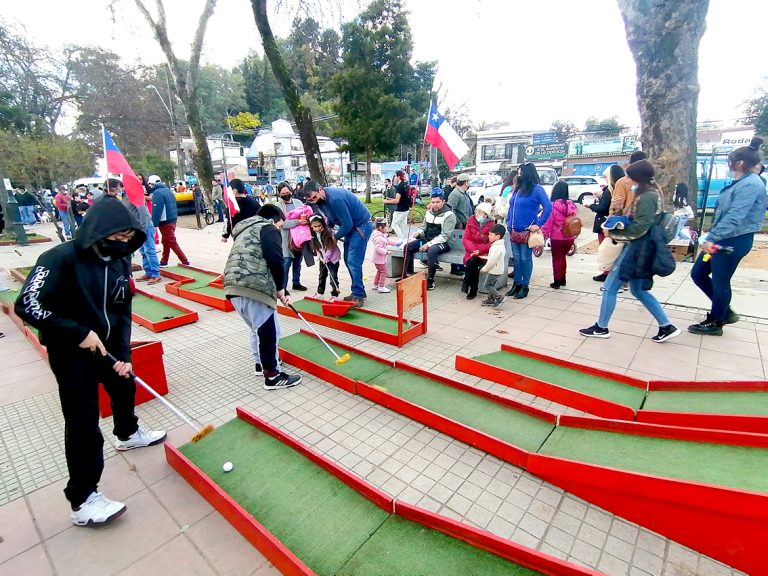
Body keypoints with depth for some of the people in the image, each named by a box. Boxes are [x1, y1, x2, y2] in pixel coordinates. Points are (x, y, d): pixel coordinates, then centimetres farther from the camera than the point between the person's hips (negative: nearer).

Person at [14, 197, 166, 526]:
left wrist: (124, 354, -7)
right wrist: (79, 333, -25)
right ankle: (82, 500, 9)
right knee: (83, 421, -4)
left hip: (108, 345, 7)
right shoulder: (60, 258, -22)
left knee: (125, 388, 24)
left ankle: (128, 433, 54)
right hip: (70, 352, -7)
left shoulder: (119, 262, -3)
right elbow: (27, 306, -25)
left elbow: (123, 312, 0)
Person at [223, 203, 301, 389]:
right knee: (268, 331, 1)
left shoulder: (247, 231, 34)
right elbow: (275, 261, -12)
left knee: (258, 328, 26)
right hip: (253, 287, -9)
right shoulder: (268, 229, 5)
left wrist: (280, 291, 23)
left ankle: (261, 362, 42)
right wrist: (280, 288, 3)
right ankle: (273, 376, 10)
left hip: (235, 286, 10)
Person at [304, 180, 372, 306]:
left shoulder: (335, 198, -29)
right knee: (348, 260, 10)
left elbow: (347, 224, -25)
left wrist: (335, 237, -11)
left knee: (353, 261, -13)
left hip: (361, 225, -9)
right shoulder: (320, 199, 0)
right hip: (350, 226, 10)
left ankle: (359, 295, -4)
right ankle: (357, 292, 19)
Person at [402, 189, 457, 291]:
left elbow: (444, 236, -19)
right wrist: (418, 233, -5)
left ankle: (430, 280, -24)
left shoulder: (449, 215, -13)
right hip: (427, 240, 7)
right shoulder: (429, 212, 9)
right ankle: (408, 274, 2)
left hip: (443, 243, -7)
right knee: (407, 247, -8)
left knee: (431, 251, -38)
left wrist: (428, 244, -25)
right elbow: (423, 227, 21)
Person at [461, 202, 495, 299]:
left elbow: (492, 243, -10)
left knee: (473, 261, -30)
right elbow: (465, 238, 0)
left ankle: (466, 283, -9)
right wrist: (473, 249, -17)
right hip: (471, 251, 2)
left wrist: (479, 251, -24)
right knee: (474, 265, -26)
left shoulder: (491, 225, -5)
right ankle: (473, 291, -14)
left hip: (484, 253, -2)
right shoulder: (471, 221, 4)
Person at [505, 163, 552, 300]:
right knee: (516, 258, 12)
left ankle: (524, 286, 11)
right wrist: (508, 222, 12)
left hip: (527, 231, -7)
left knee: (525, 259, 2)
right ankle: (517, 283, 22)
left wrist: (538, 224, -17)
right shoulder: (518, 189, 13)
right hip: (514, 231, 7)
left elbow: (548, 207, -15)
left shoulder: (536, 189, -9)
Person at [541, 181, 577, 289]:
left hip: (557, 237, -5)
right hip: (570, 237, 5)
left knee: (556, 259, 7)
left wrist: (544, 233, -3)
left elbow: (548, 221, -13)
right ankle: (563, 279, 29)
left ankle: (557, 282, 10)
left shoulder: (553, 205, -16)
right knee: (563, 257, 21)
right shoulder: (572, 205, 1)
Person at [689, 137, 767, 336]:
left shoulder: (750, 185, -18)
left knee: (720, 281, 3)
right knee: (698, 273, 14)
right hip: (723, 238, 10)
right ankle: (725, 312, 29)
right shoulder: (740, 182, 12)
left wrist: (710, 238, -32)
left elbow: (735, 217, -27)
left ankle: (715, 323, 20)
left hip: (734, 241, -10)